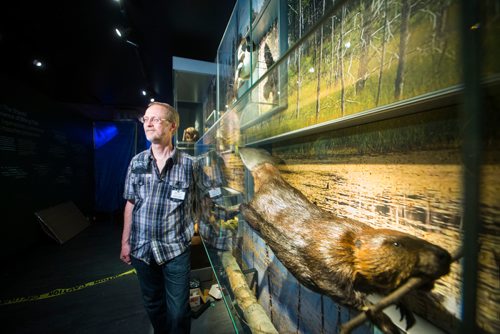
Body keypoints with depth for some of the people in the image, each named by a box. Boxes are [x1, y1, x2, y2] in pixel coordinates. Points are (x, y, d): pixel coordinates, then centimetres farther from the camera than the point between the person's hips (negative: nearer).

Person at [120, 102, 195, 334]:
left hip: (176, 249, -3)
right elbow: (130, 204, 6)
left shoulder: (189, 164, -11)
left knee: (178, 311, 12)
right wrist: (125, 241, 8)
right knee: (153, 305, 24)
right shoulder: (136, 163, 0)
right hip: (142, 249, 4)